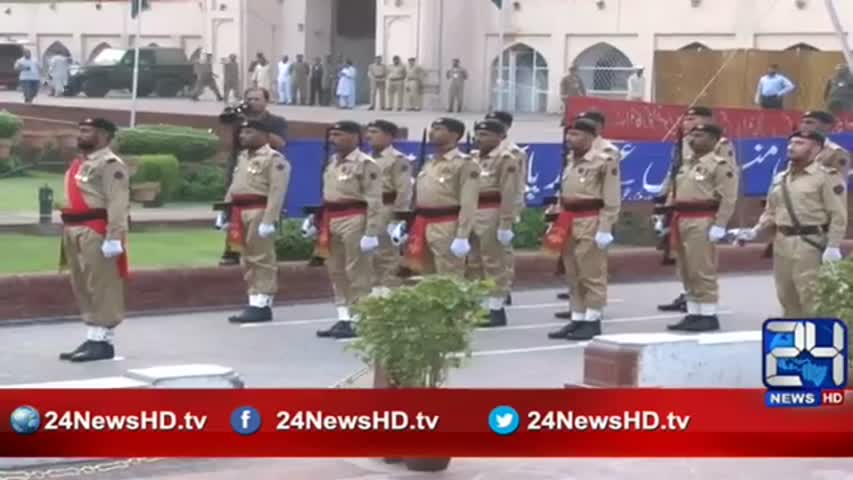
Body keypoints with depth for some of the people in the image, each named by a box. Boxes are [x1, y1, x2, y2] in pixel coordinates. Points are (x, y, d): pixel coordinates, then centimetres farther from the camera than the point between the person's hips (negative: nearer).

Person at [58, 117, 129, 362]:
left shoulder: (110, 164, -12)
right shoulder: (78, 164, 19)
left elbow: (117, 204, -19)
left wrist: (114, 238, -25)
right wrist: (68, 234, 21)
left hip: (97, 232, -10)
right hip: (75, 232, 10)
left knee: (103, 287, -5)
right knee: (82, 288, 13)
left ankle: (102, 341, -2)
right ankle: (93, 338, 20)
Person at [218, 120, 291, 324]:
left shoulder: (274, 159, -9)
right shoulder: (242, 157, 19)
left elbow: (277, 192, -17)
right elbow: (234, 187, 24)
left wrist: (269, 220, -23)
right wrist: (225, 212, 19)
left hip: (259, 212, -9)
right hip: (240, 213, 9)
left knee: (262, 259, -6)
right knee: (247, 260, 10)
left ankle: (262, 306, -4)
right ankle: (254, 303, 16)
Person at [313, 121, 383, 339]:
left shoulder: (365, 164, -10)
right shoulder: (332, 162, 15)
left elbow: (374, 201, -14)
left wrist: (371, 232, -19)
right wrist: (320, 224, 21)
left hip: (354, 221, -9)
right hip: (332, 221, 9)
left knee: (357, 272, -5)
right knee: (337, 272, 11)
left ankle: (359, 322, -1)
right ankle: (343, 319, 18)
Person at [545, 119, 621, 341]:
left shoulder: (605, 160, -10)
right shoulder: (571, 160, 14)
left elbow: (612, 199, -13)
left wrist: (605, 229, -17)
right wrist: (559, 222, 17)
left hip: (590, 222, -8)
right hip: (569, 221, 8)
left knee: (592, 274, -3)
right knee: (573, 275, 12)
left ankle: (593, 321, 3)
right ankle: (577, 319, 19)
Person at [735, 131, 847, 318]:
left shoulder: (827, 176, -5)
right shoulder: (780, 179, 16)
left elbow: (838, 215, -11)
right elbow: (771, 213, 20)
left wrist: (833, 246, -18)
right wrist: (755, 231, 4)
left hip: (810, 244, -7)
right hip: (782, 244, 7)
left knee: (812, 298, -10)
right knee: (787, 296, 12)